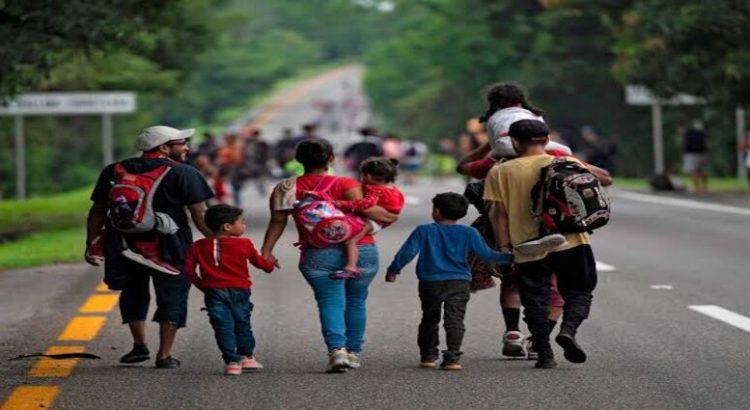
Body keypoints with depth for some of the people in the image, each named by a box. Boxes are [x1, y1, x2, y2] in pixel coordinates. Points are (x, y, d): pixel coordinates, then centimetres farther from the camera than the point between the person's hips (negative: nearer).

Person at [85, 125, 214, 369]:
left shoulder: (113, 173, 9)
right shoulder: (183, 174, -5)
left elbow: (97, 212, 10)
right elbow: (201, 216, -10)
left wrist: (91, 244, 15)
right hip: (170, 247, -3)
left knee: (134, 293, 23)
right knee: (171, 296, 8)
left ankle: (139, 345, 19)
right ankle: (164, 355, 6)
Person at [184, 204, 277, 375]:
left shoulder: (198, 246, 2)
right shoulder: (244, 244, -4)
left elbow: (189, 269, -1)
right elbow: (259, 261, 9)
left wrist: (202, 285, 12)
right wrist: (270, 264, 31)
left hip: (213, 291, 1)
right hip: (239, 290, -1)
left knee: (222, 326, 1)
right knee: (242, 323, 16)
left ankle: (232, 361, -4)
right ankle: (247, 356, 25)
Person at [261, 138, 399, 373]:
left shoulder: (287, 189, 4)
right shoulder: (345, 184, -3)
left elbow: (278, 221, 1)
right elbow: (364, 207, -15)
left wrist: (266, 251, 5)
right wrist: (389, 217, 1)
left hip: (318, 255, 0)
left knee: (331, 302, -2)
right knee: (355, 302, 16)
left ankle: (337, 348, -24)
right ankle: (354, 352, 22)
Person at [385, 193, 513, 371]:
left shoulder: (423, 231, 0)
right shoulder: (468, 233, 2)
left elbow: (407, 253, -2)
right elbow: (487, 255, 4)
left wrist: (393, 270, 11)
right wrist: (509, 258, 16)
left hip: (430, 283, 0)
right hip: (459, 283, 0)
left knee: (430, 319, 15)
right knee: (454, 320, -4)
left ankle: (428, 356, 21)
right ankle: (452, 357, -17)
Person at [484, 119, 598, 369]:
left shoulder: (501, 172, 0)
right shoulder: (568, 164, 1)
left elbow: (498, 213, -3)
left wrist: (504, 246, 1)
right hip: (570, 242, 0)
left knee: (536, 301, 10)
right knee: (578, 292, 11)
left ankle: (544, 355, 7)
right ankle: (568, 329, -15)